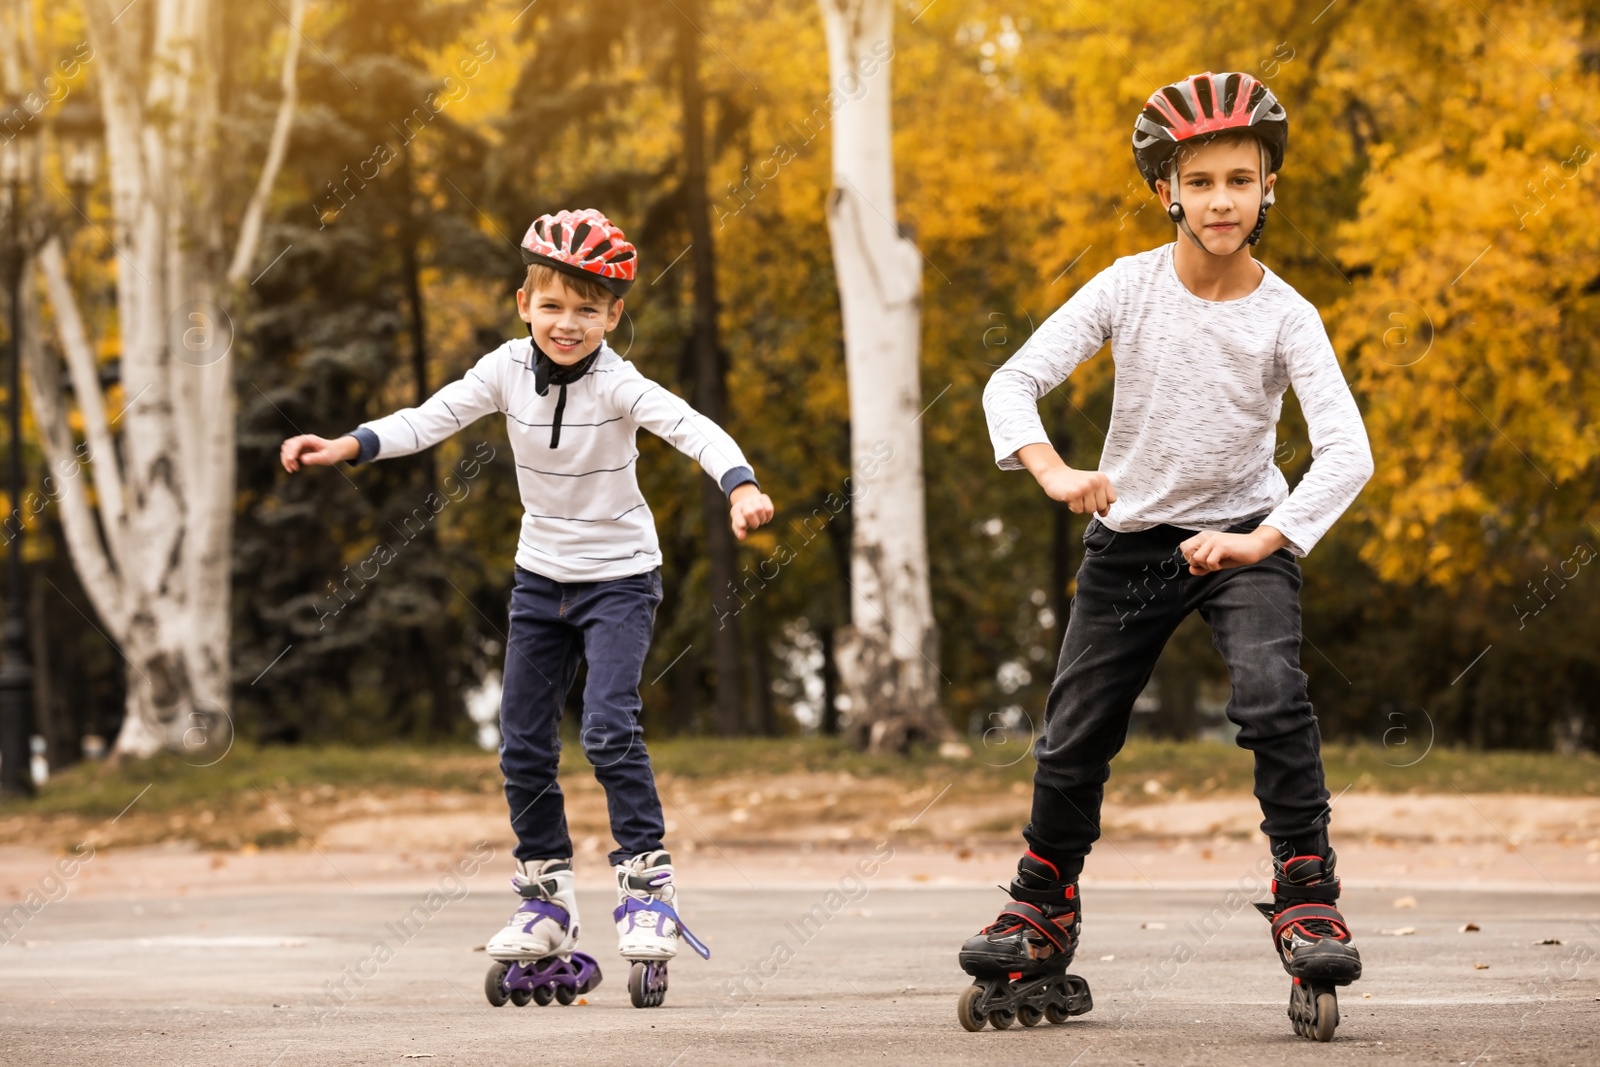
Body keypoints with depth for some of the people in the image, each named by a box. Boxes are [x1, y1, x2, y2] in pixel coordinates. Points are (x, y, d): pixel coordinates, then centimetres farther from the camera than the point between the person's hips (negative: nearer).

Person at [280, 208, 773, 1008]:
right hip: (542, 575, 5)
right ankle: (546, 900, 19)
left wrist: (740, 487, -52)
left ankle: (648, 887, -8)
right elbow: (434, 417, -11)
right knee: (522, 741, 5)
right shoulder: (509, 369, -7)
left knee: (608, 727, -20)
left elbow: (693, 430, -33)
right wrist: (346, 446, -24)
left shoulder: (617, 385, -20)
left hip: (619, 576, -5)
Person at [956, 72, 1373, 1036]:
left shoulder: (1285, 316, -15)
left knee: (1271, 695, -28)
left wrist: (1260, 541, -32)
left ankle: (1308, 895, -15)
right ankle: (1044, 909, 29)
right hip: (1131, 534, 2)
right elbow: (1013, 383, -14)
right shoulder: (1129, 287, -11)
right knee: (1074, 738, 6)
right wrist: (1053, 471, -32)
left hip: (1243, 534, -2)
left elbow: (1348, 452, -22)